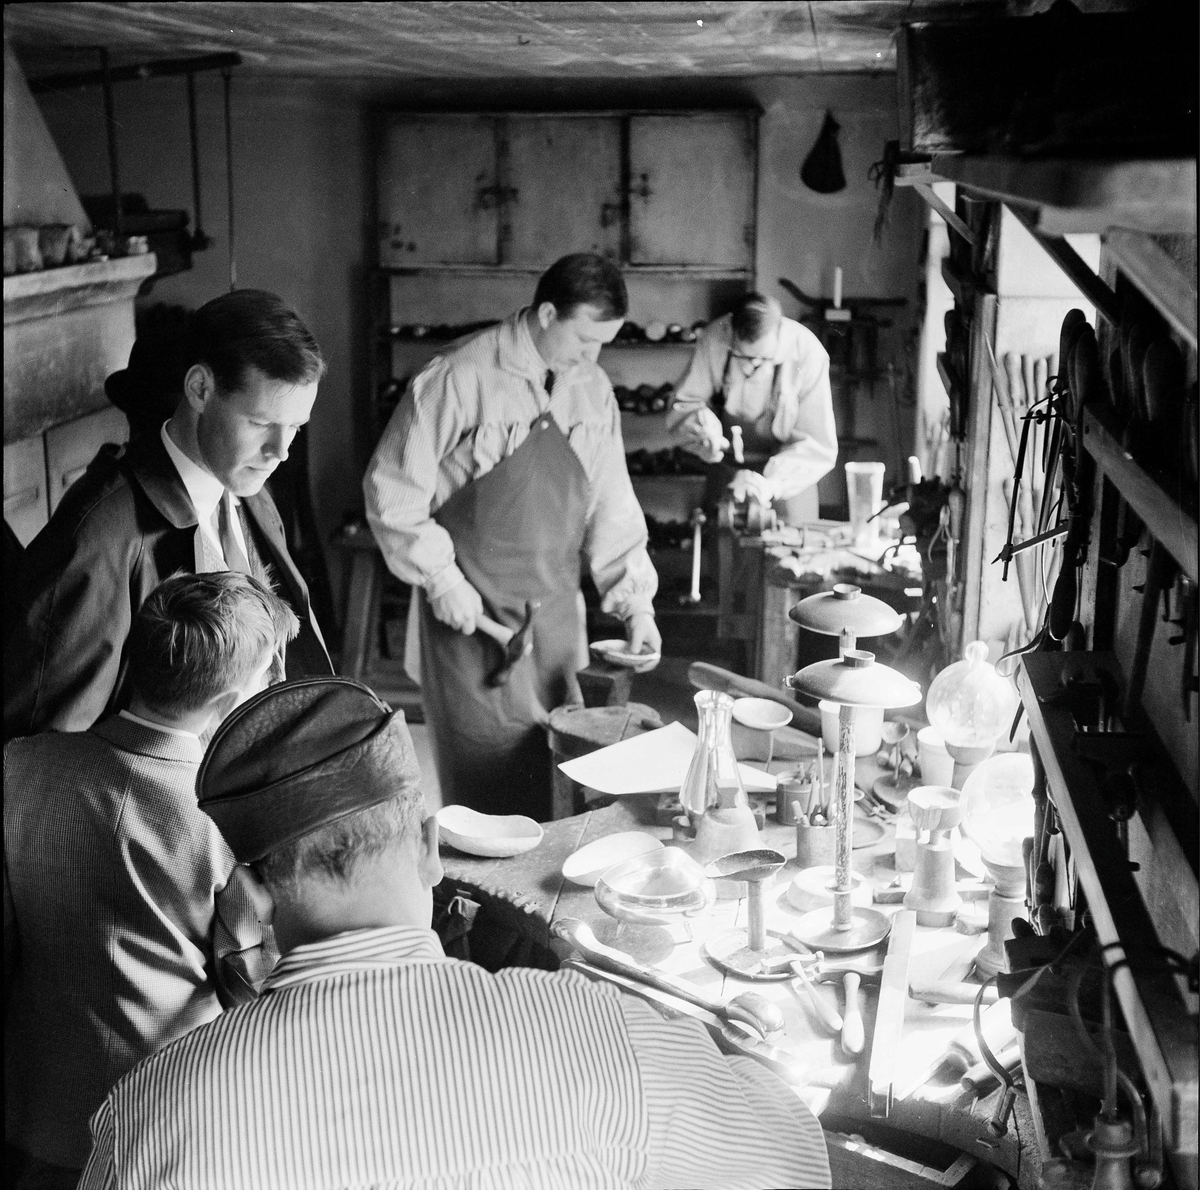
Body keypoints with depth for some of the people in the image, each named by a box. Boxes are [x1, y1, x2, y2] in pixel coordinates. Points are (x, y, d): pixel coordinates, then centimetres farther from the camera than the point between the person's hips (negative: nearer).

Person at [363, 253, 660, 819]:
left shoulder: (592, 390, 6)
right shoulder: (460, 379, -12)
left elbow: (610, 502, 10)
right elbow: (391, 489, -9)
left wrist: (635, 601, 3)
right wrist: (439, 576, -14)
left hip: (557, 615, 6)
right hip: (472, 617, -5)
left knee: (562, 783, 11)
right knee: (489, 787, -1)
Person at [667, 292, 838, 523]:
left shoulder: (808, 354, -28)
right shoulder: (714, 339, -22)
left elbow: (819, 449, -26)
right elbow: (682, 405, -10)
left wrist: (771, 483, -40)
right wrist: (701, 421, -32)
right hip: (728, 468, 2)